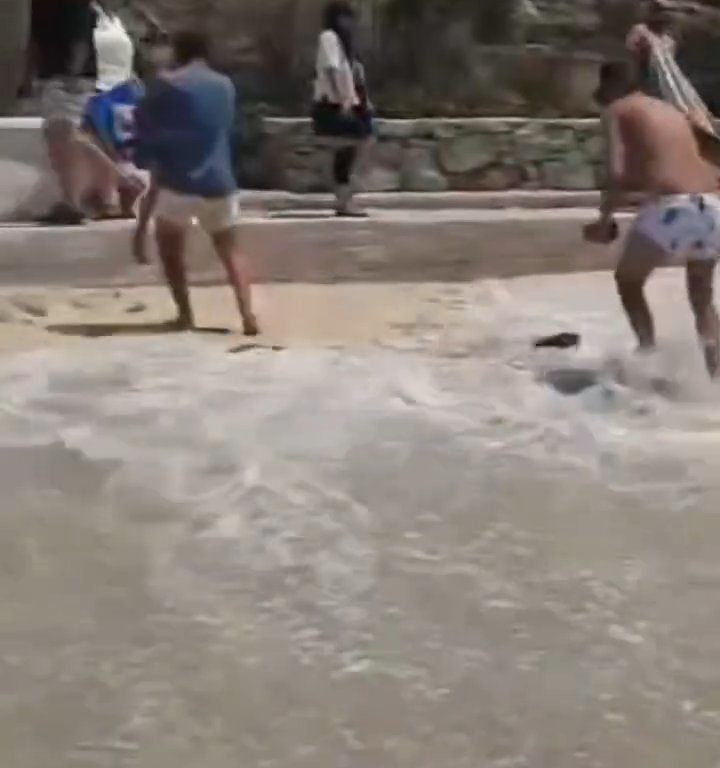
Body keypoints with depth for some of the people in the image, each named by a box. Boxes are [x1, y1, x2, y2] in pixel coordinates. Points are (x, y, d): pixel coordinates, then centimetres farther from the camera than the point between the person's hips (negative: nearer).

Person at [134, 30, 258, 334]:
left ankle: (185, 314, 9)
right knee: (230, 250, 14)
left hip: (178, 182, -3)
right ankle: (247, 314, -5)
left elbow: (145, 126, 1)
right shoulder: (225, 86, 10)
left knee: (169, 246, 18)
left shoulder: (166, 85, -4)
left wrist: (146, 160, 17)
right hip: (218, 182, 3)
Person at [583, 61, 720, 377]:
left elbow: (617, 173, -4)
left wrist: (604, 220, 8)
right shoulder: (672, 111, 29)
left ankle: (650, 355, 2)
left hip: (671, 208, -5)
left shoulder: (616, 111, 9)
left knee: (628, 280, 20)